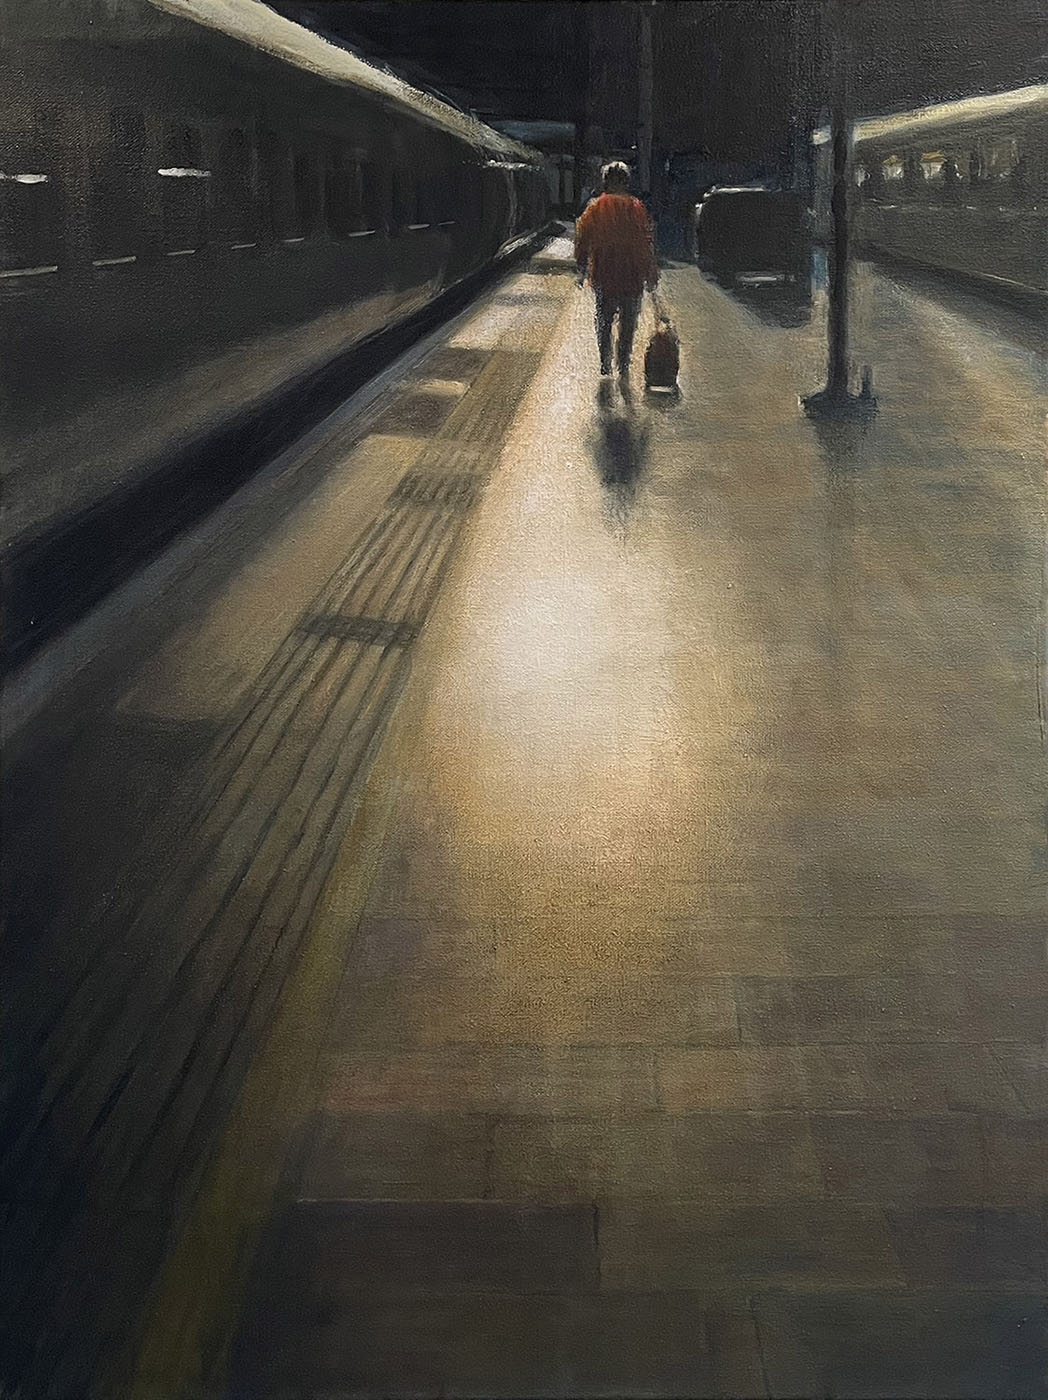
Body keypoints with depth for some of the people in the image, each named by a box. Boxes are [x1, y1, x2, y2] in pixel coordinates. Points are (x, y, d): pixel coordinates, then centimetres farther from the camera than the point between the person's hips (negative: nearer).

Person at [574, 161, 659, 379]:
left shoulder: (594, 208, -1)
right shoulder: (636, 208, -7)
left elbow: (582, 242, 2)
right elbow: (647, 244, -6)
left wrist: (582, 271, 12)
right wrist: (651, 274, 1)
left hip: (602, 276, 2)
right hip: (632, 276, -1)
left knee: (604, 322, 14)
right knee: (628, 323, 9)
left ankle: (605, 365, 12)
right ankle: (623, 367, 9)